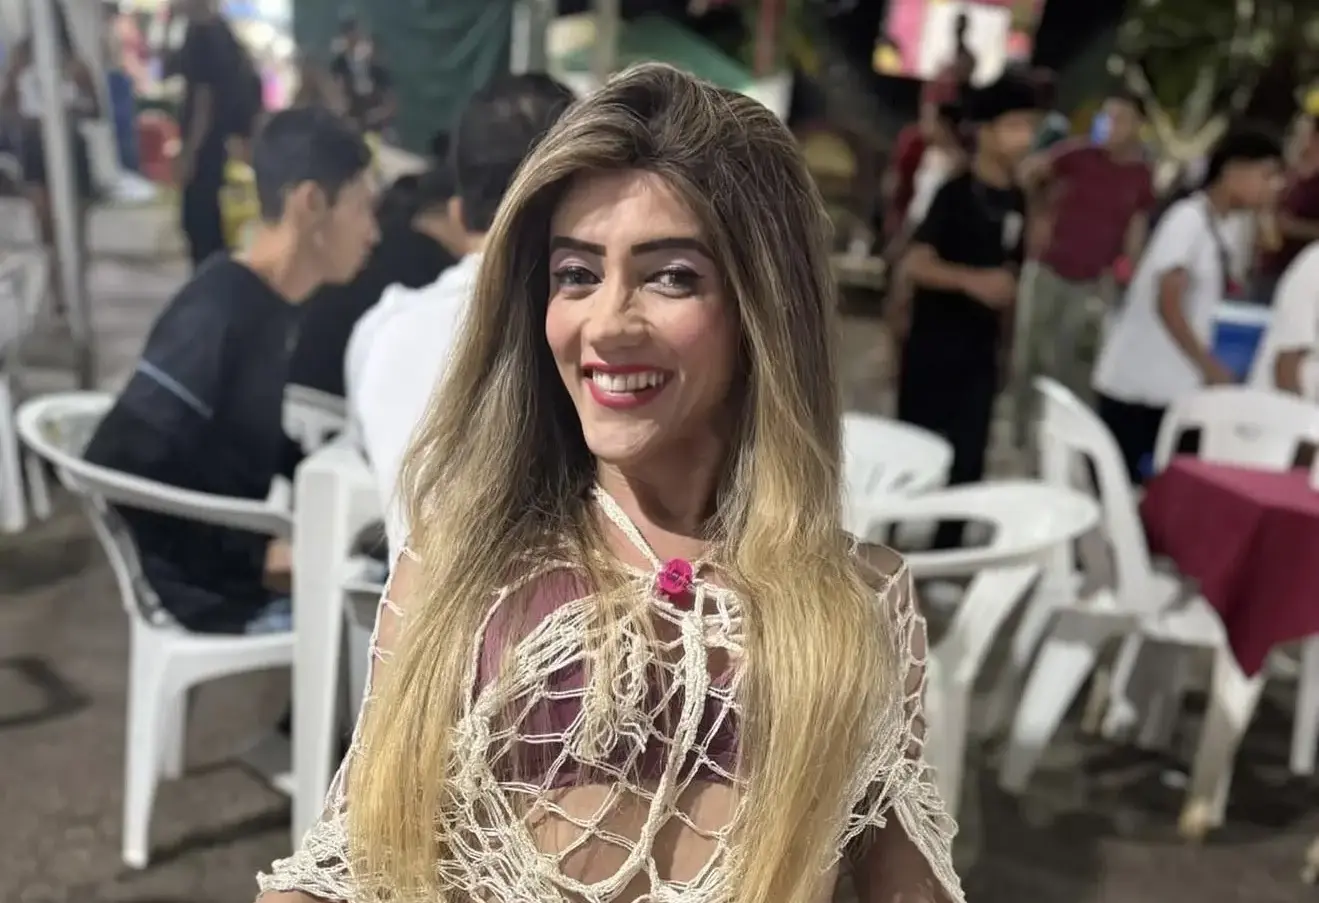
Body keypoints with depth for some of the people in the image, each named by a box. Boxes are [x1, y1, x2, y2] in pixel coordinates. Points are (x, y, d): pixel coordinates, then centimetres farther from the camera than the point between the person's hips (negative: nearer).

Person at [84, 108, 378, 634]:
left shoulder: (271, 304, 3)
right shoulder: (217, 315, -24)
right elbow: (115, 468, -26)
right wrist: (258, 557, -22)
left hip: (246, 558, 9)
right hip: (215, 586, -9)